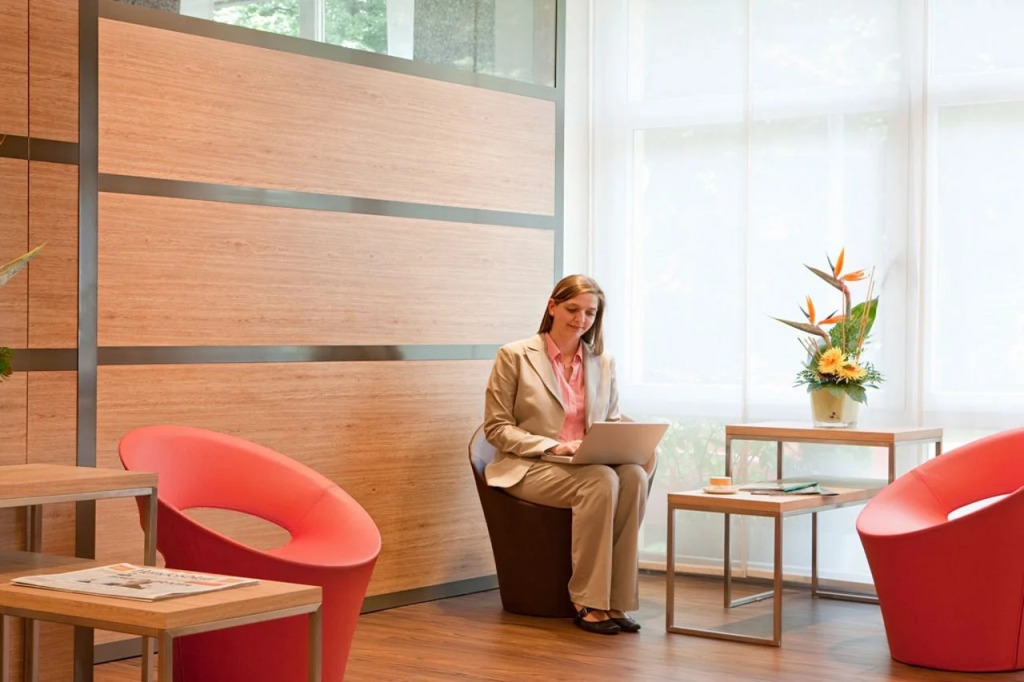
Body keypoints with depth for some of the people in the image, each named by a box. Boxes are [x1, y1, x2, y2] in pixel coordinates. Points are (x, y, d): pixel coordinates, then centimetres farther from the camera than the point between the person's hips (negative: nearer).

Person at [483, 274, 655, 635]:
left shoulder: (603, 363, 15)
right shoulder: (514, 356, 2)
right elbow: (496, 427, -2)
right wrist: (553, 446, -16)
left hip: (589, 465, 4)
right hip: (528, 468, -4)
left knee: (635, 475, -30)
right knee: (601, 481, -34)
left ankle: (615, 600, -25)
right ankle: (587, 603, -26)